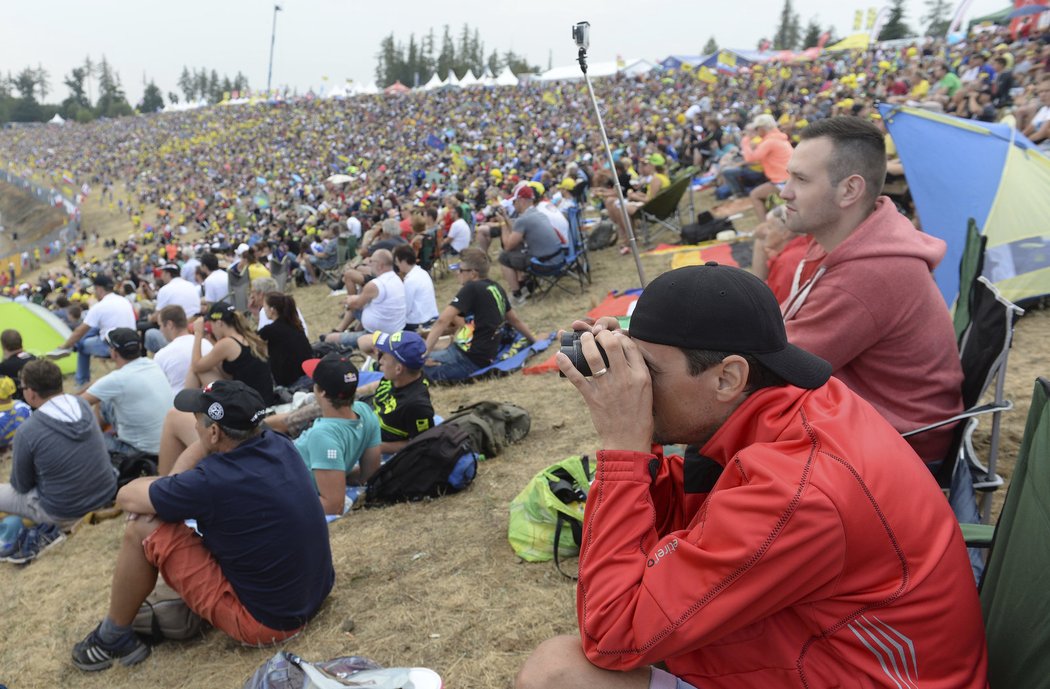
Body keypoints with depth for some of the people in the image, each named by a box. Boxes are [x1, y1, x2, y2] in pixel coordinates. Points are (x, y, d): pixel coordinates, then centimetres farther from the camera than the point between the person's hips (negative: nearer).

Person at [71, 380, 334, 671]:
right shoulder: (280, 445, -6)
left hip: (266, 620, -8)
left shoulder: (212, 482, -26)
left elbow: (126, 498, -8)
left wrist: (163, 484, 11)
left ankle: (113, 639, 17)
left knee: (143, 529, -5)